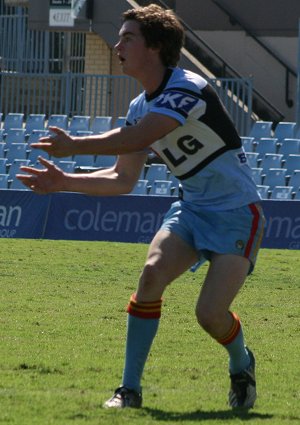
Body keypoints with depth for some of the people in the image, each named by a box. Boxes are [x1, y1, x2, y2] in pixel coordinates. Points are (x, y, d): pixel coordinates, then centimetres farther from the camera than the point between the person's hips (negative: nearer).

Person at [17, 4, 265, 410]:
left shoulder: (188, 89, -22)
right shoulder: (140, 107, 6)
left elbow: (135, 139, -32)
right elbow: (122, 179, 11)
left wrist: (74, 145, -22)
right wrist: (64, 181, 0)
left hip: (236, 212, -7)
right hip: (192, 208, 7)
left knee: (210, 313, -17)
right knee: (152, 273, -19)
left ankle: (241, 365, 18)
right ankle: (130, 388, -13)